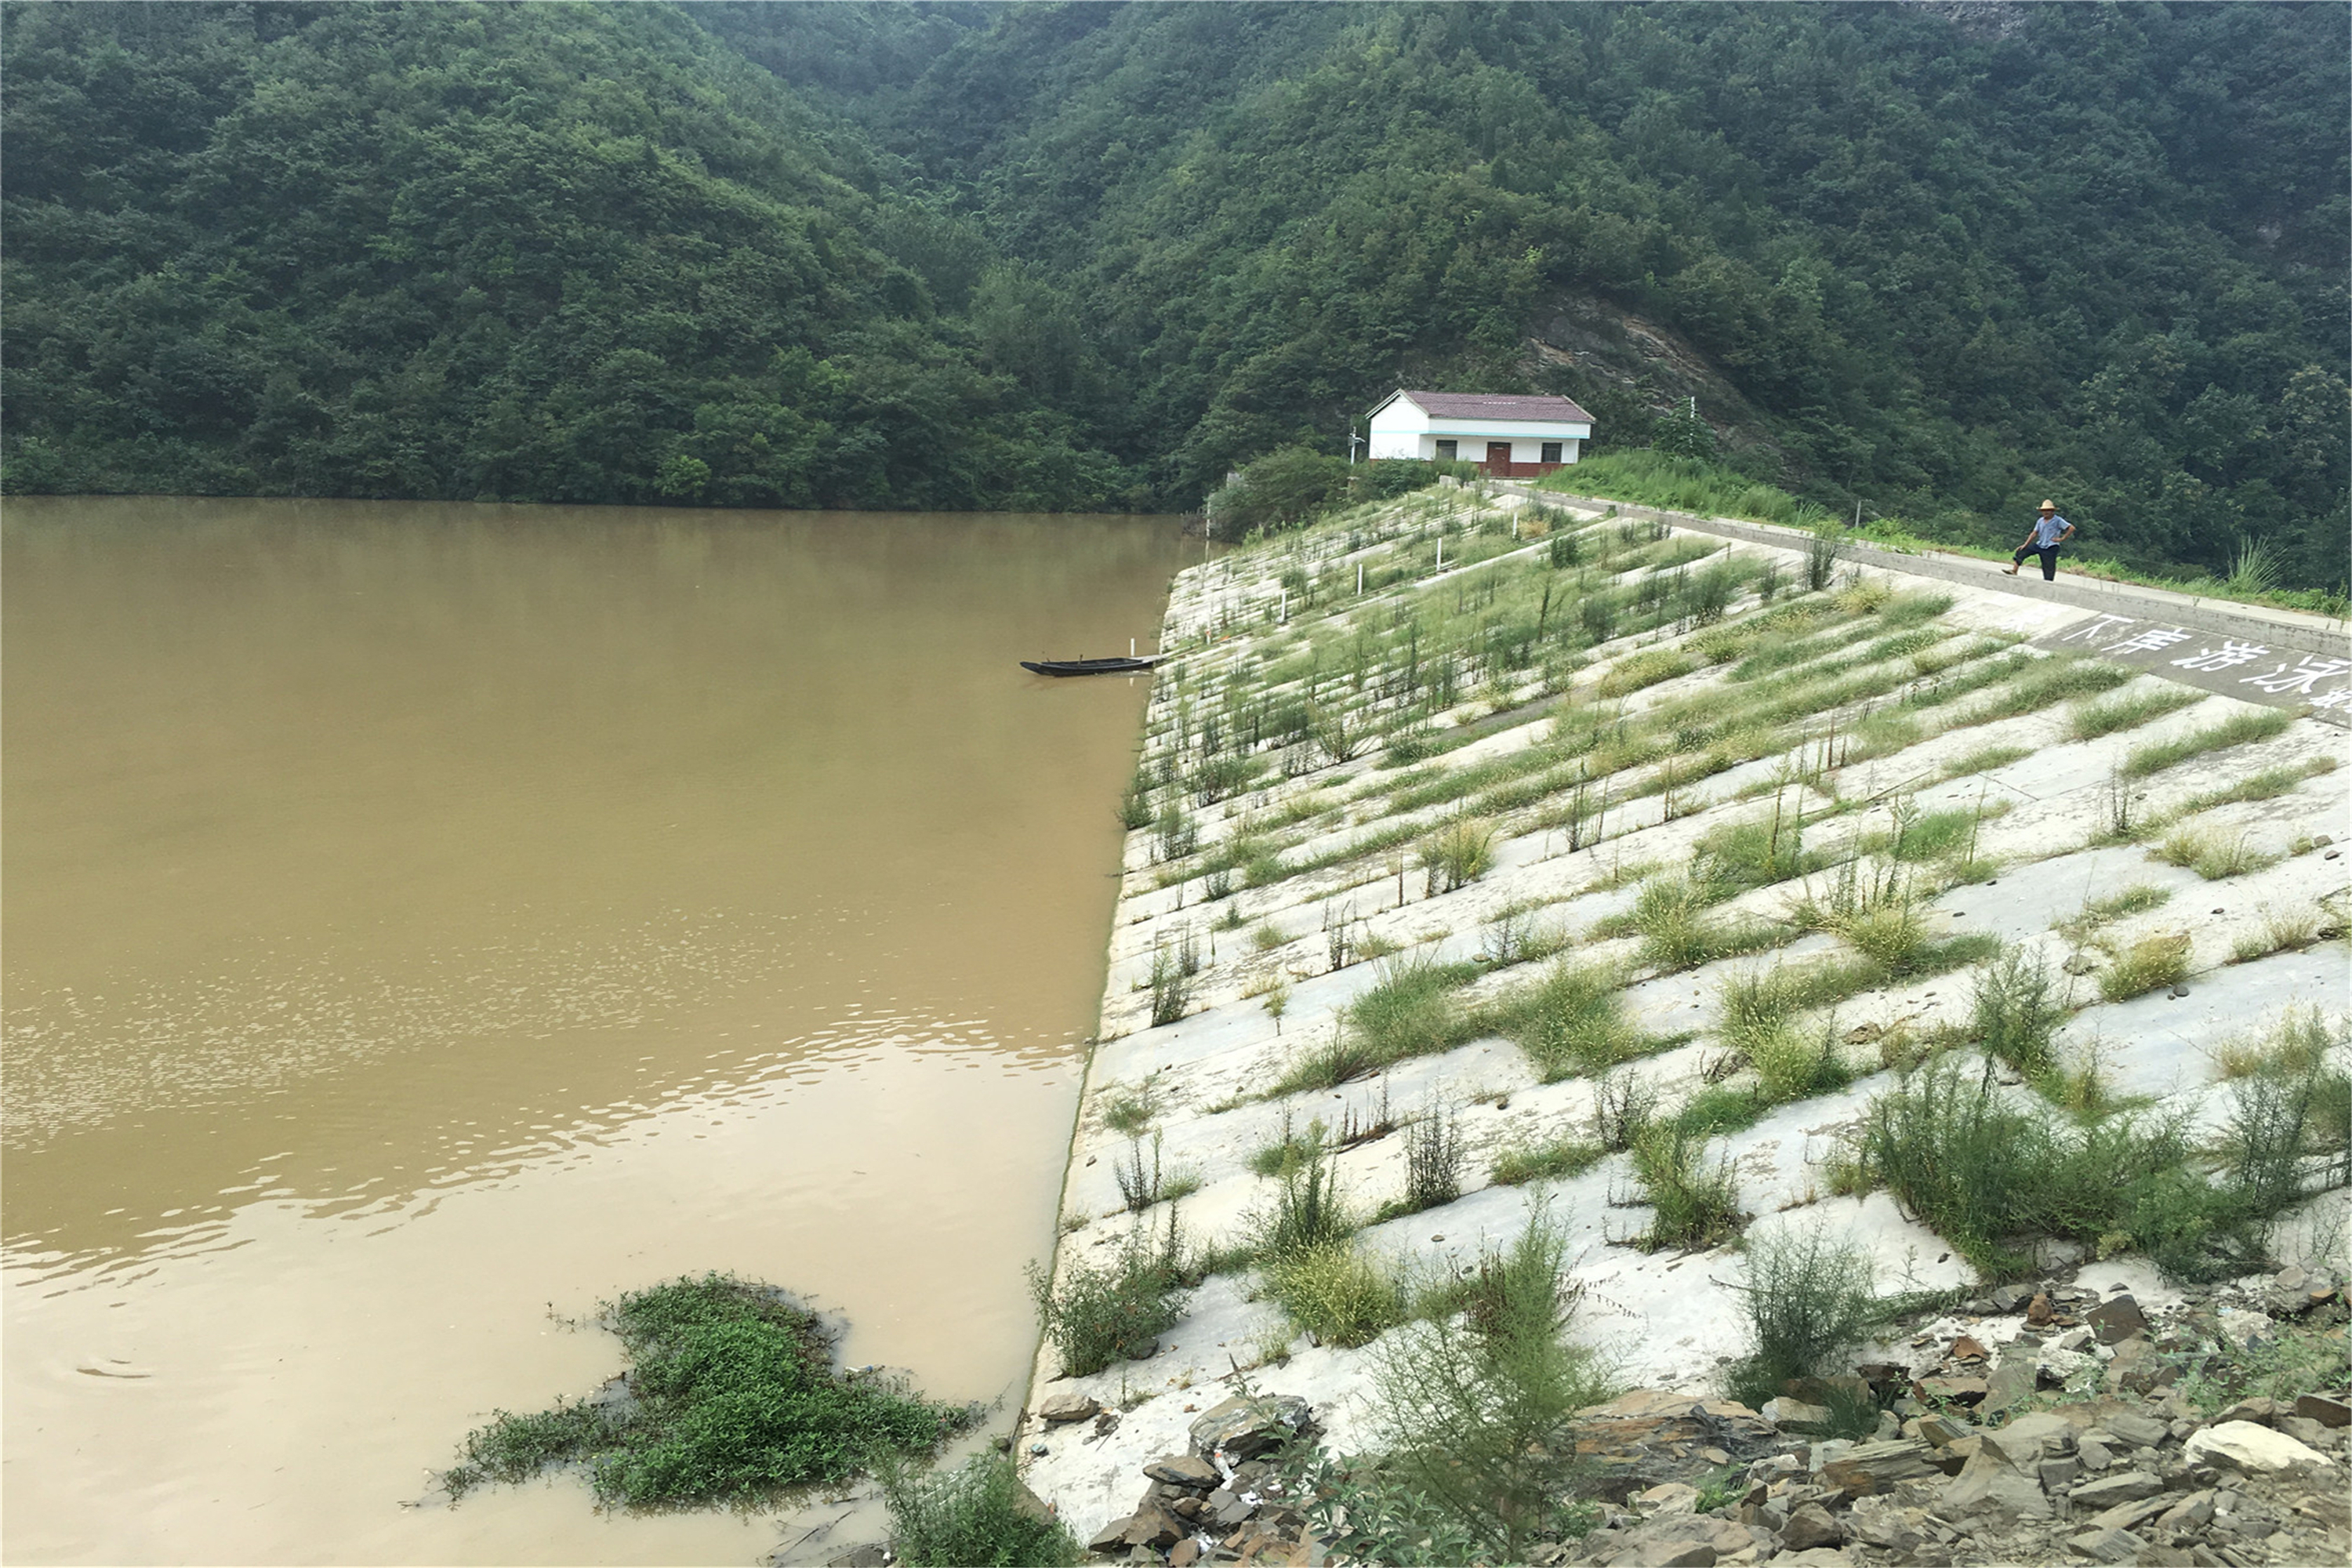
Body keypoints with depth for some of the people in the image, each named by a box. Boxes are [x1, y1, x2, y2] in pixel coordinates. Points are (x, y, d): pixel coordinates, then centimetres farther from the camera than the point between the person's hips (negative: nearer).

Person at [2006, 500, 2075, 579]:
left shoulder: (2058, 521, -9)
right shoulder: (2040, 521, 9)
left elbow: (2072, 528, -12)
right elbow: (2034, 533, 12)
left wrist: (2062, 539, -14)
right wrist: (2025, 545, 4)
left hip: (2051, 548, -6)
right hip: (2039, 545, 6)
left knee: (2049, 568, -4)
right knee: (2021, 551, -5)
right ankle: (2014, 571, -8)